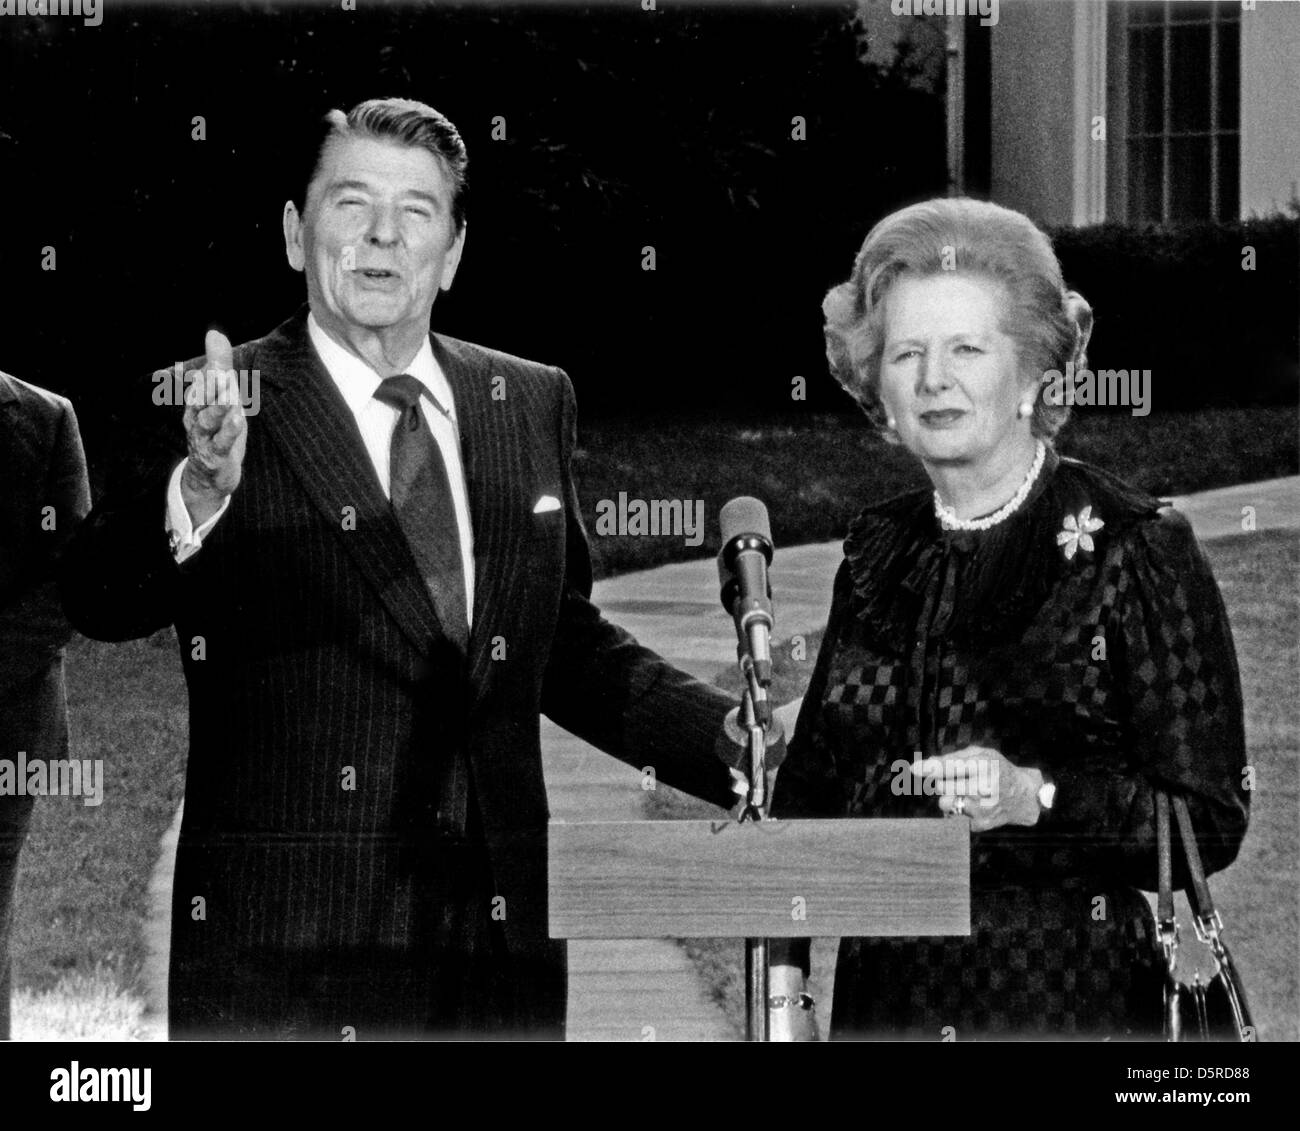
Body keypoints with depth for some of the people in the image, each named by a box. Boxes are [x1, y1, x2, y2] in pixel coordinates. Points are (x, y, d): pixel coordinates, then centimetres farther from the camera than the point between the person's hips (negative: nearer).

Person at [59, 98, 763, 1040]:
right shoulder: (228, 406, -3)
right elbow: (102, 603, -17)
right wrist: (201, 489, -35)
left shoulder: (531, 404, 12)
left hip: (502, 934, 4)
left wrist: (731, 741, 9)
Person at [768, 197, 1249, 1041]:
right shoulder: (879, 553, 10)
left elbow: (1211, 822, -8)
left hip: (1067, 1003, -4)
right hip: (882, 997, 5)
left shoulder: (1138, 549, -6)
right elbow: (810, 783, 16)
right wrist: (783, 985, 6)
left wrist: (1036, 797, -22)